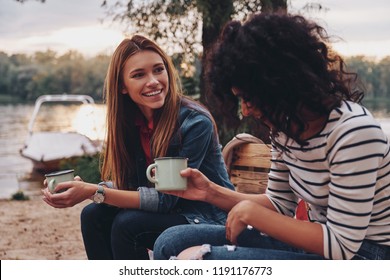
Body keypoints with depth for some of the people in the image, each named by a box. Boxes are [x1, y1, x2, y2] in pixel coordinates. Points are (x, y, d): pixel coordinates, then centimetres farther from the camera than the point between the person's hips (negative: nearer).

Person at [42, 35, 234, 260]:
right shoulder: (131, 122, -3)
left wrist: (95, 192, -30)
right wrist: (84, 188, -21)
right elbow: (127, 184, -2)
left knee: (128, 224, -25)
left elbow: (166, 198, -24)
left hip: (209, 220, -6)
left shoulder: (195, 122, -23)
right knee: (94, 215, -11)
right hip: (167, 213, 6)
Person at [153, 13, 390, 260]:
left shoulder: (353, 132, -24)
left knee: (193, 257, -24)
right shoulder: (286, 126, 1)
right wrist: (212, 192, -1)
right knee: (172, 242, -2)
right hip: (317, 243, 8)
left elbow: (340, 246, -22)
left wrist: (252, 213, -18)